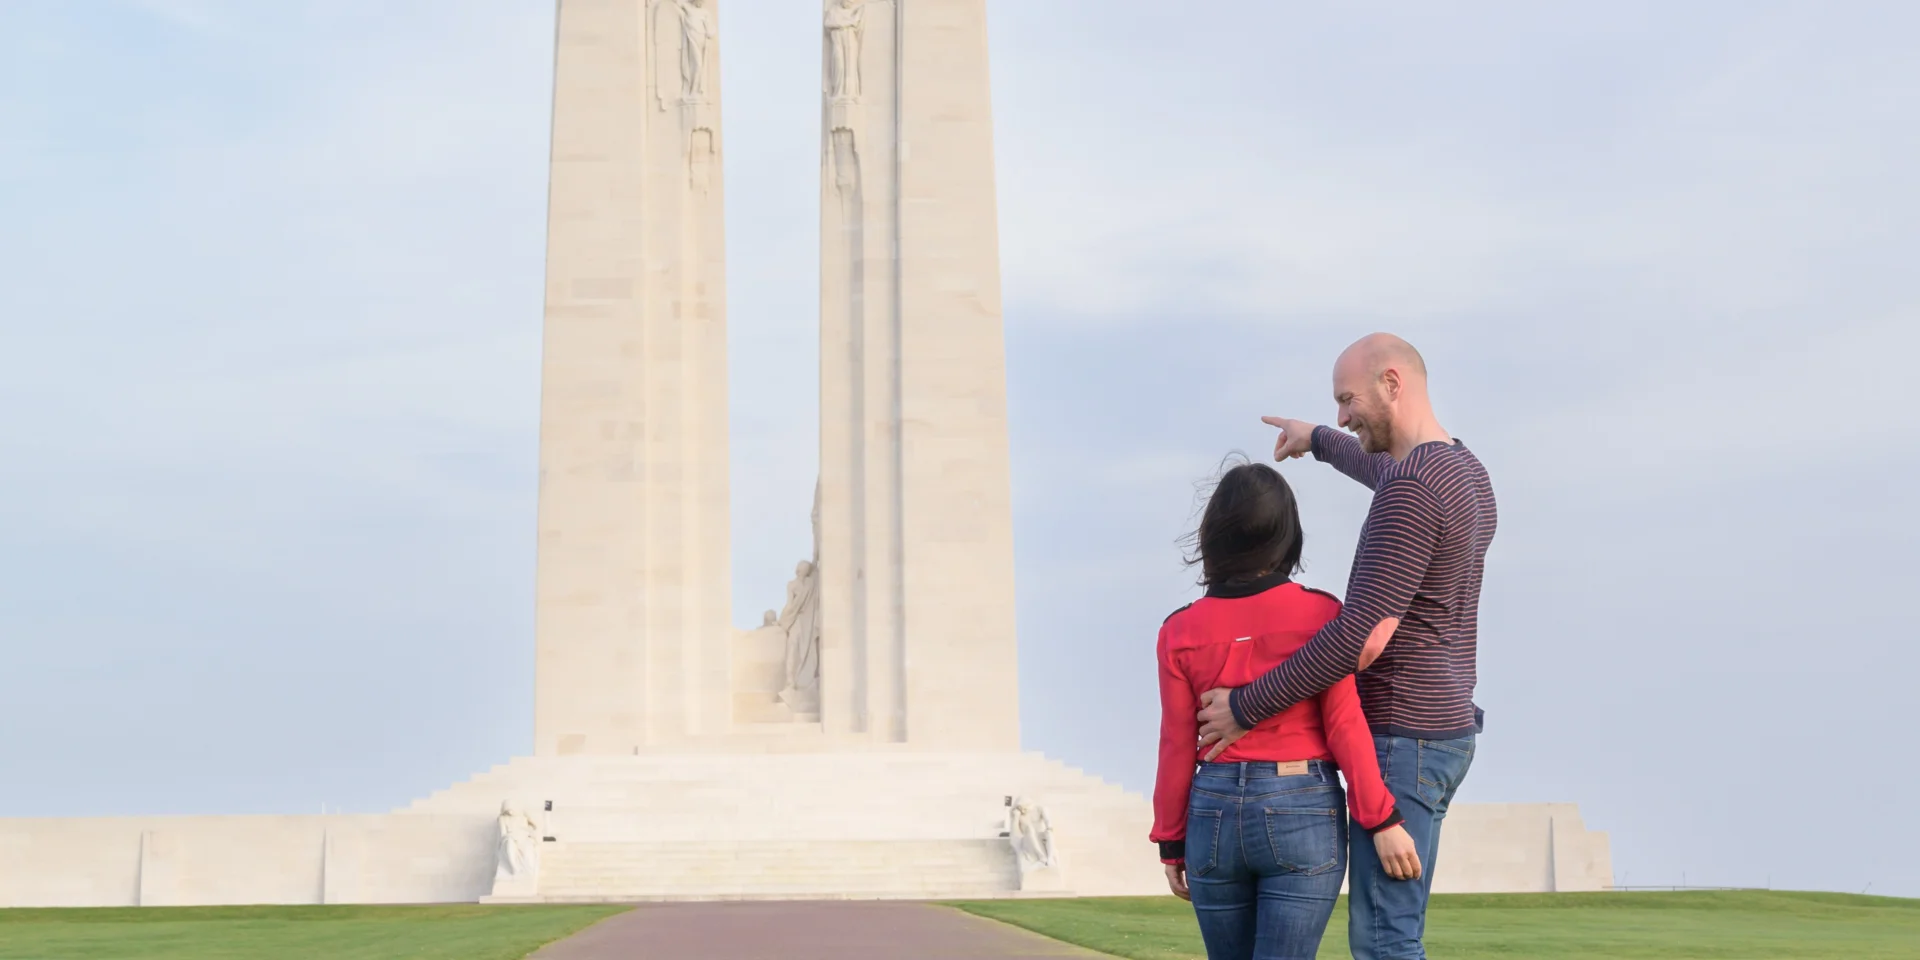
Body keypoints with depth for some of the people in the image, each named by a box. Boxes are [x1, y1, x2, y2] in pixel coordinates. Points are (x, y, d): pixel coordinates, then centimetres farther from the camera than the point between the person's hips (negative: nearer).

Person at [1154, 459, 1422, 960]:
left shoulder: (1180, 631, -1)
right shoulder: (1319, 614, -6)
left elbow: (1177, 748, 1)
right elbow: (1345, 726, -9)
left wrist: (1172, 842, 10)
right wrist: (1381, 821, -5)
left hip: (1215, 814, 3)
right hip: (1303, 815, -2)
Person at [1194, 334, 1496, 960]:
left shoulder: (1412, 491, -21)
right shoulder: (1468, 476, 13)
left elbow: (1362, 637, -27)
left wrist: (1246, 708, -19)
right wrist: (1320, 440, 54)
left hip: (1401, 737, -10)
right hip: (1437, 731, 10)